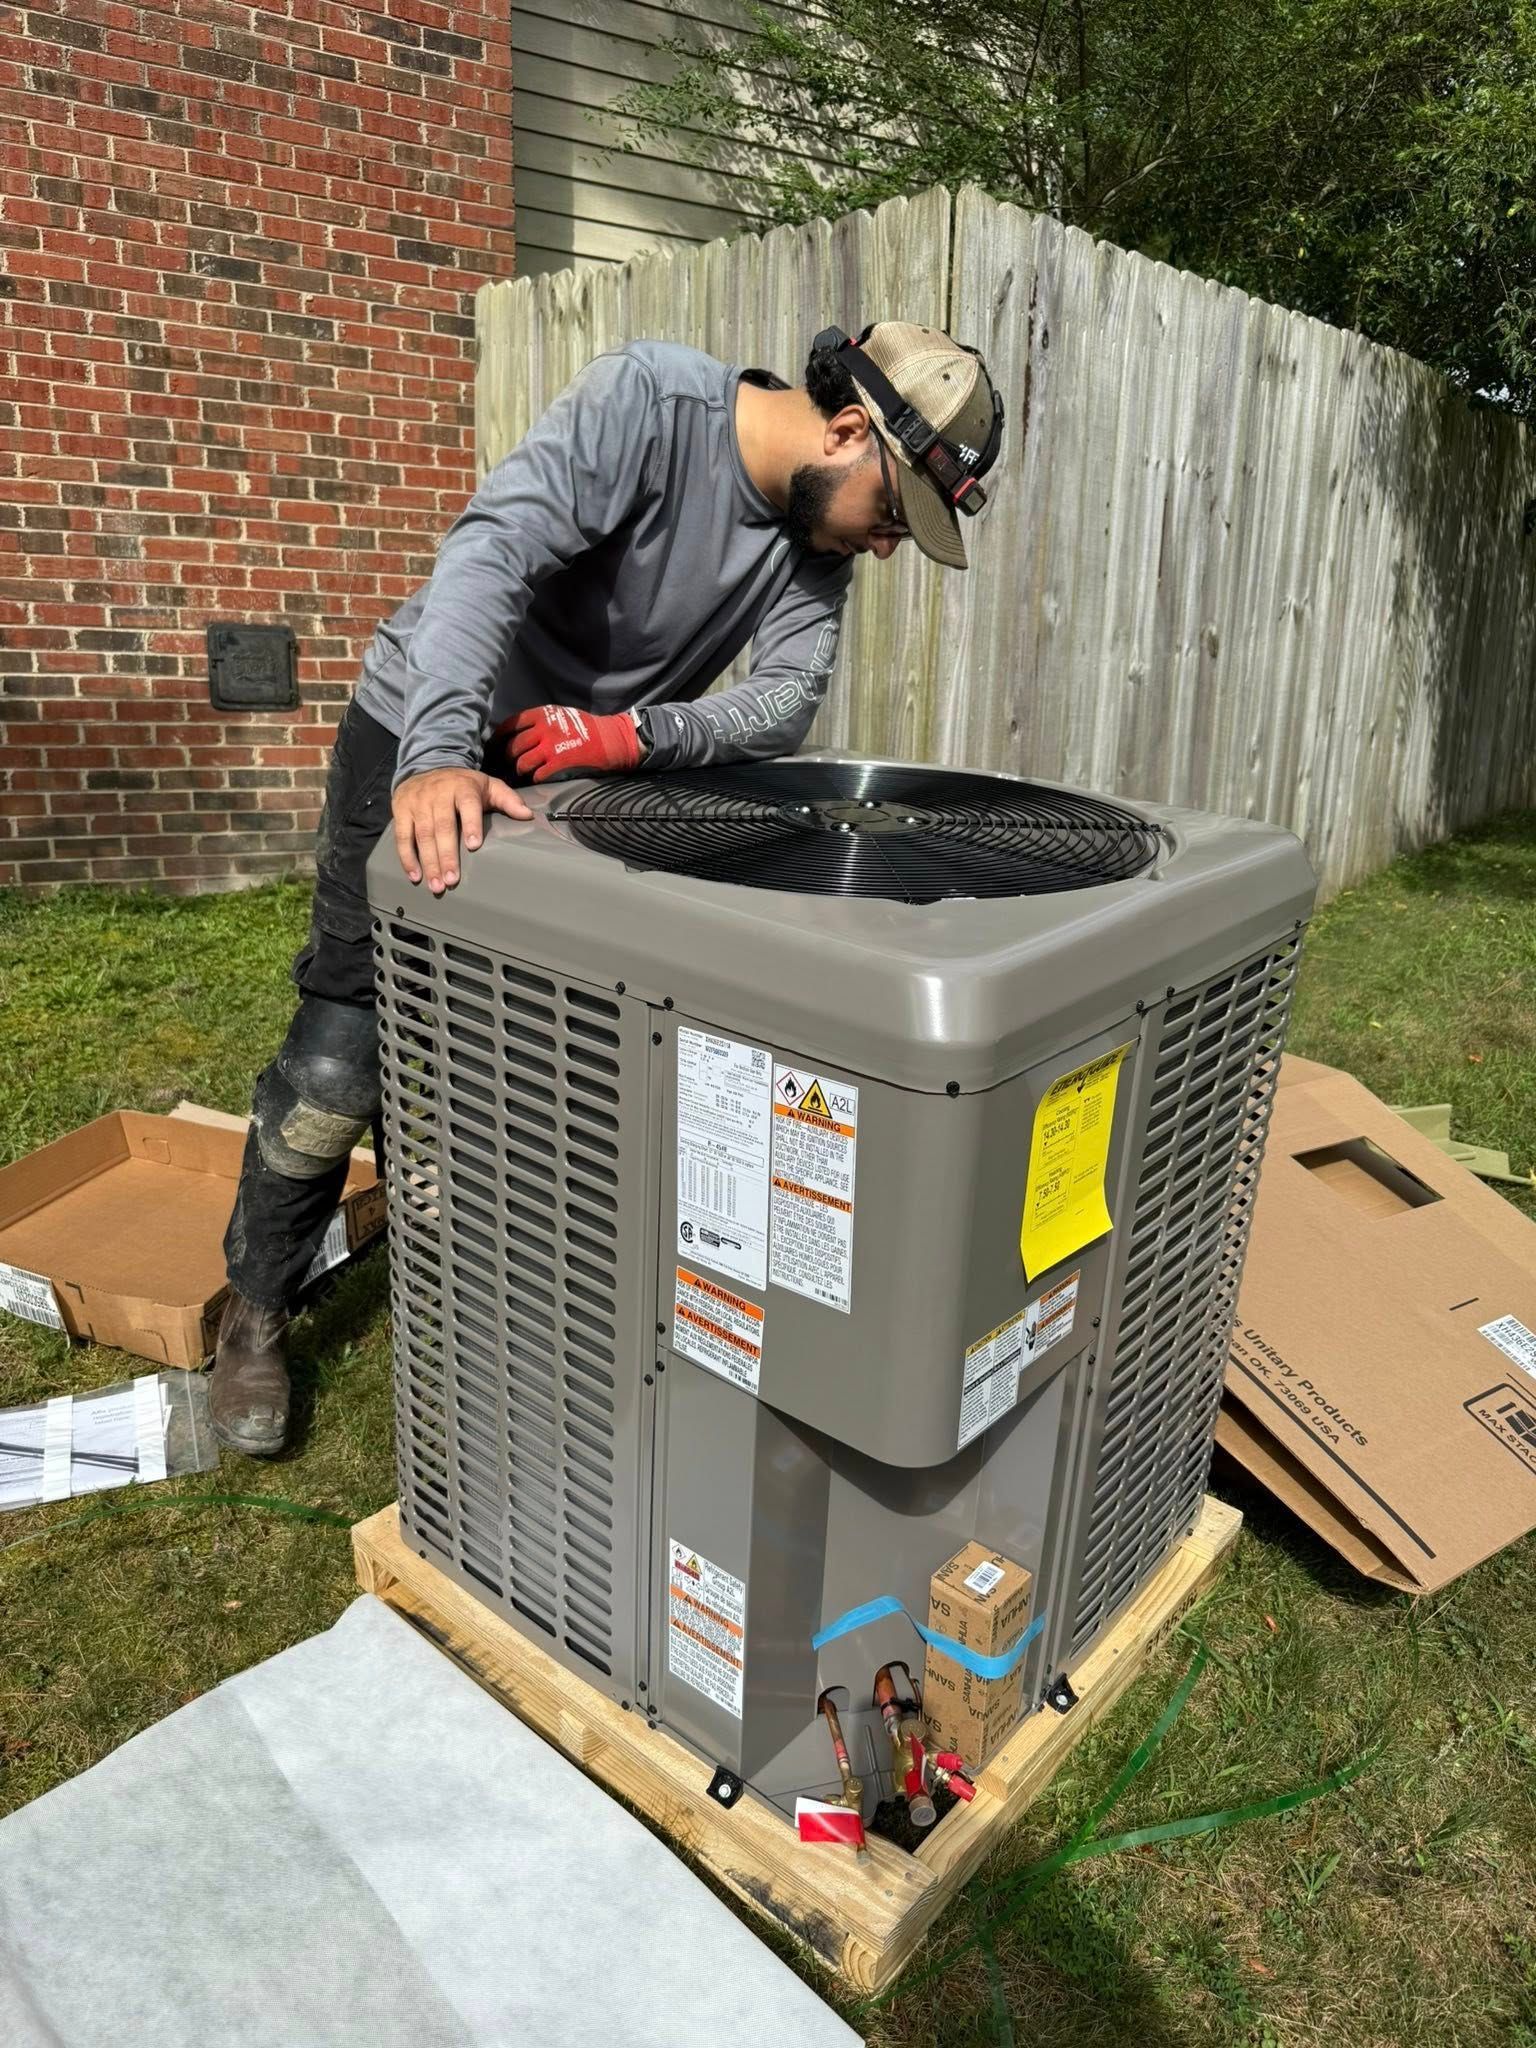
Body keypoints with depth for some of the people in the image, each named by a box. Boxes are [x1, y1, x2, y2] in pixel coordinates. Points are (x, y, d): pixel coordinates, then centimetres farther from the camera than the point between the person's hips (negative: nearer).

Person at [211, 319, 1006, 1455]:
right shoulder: (647, 397, -24)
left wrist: (628, 734, -33)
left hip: (590, 775, 6)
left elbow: (787, 701, -15)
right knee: (344, 1054, -7)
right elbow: (493, 550, -35)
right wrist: (440, 755, -50)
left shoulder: (817, 534, -6)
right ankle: (258, 1310, 16)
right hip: (424, 744, -5)